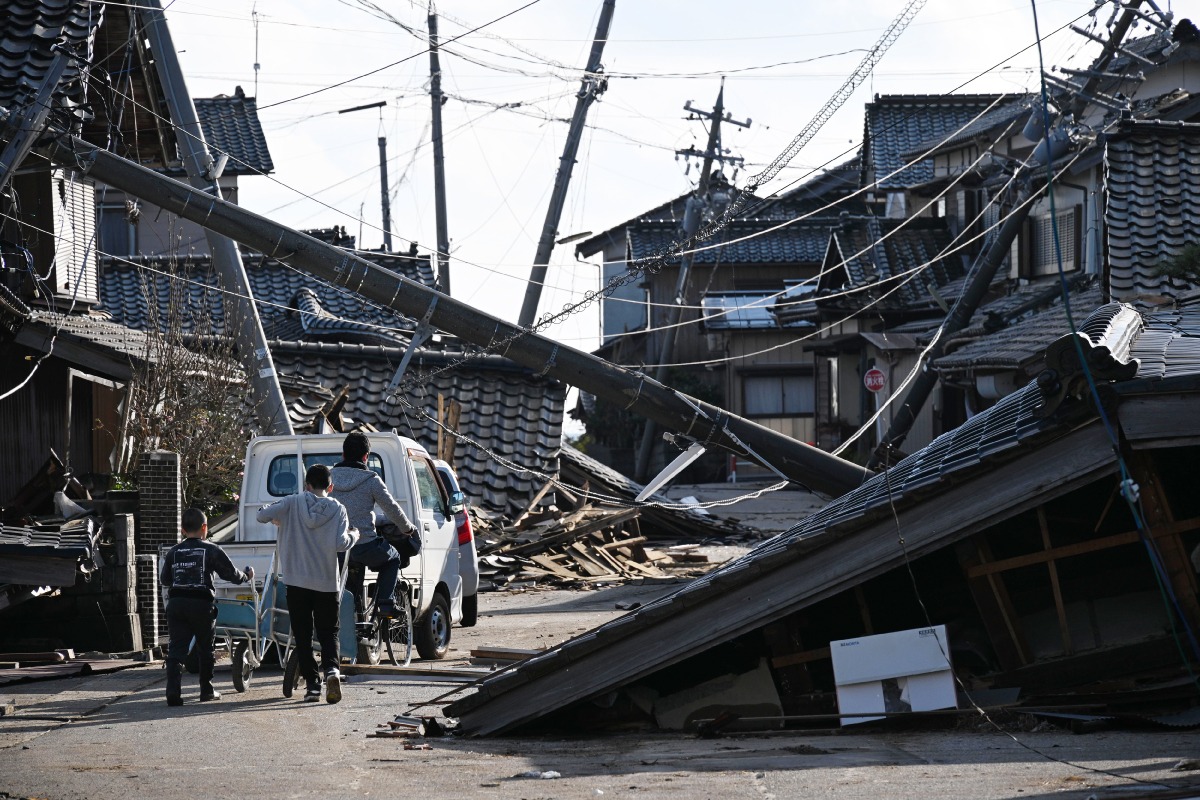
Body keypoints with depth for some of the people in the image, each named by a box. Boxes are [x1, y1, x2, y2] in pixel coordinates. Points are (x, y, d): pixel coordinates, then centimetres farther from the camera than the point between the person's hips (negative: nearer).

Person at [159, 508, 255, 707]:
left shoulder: (173, 553, 8)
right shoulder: (211, 550, -1)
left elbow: (163, 580, 16)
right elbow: (231, 573, 6)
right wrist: (247, 577, 27)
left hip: (176, 603, 2)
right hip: (202, 603, -2)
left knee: (176, 649, -1)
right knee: (205, 649, 14)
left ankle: (173, 692, -14)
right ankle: (206, 690, 21)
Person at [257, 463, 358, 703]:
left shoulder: (293, 503, -1)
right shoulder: (338, 509, -2)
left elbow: (262, 515, -8)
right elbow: (340, 544, -13)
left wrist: (278, 518, 13)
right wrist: (354, 536, 7)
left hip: (297, 582, 0)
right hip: (327, 584, 0)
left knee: (303, 636, 8)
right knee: (328, 633, 9)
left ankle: (312, 684, 2)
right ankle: (331, 669, -19)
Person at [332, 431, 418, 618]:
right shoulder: (371, 480, -6)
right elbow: (392, 509, 0)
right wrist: (408, 529, 20)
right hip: (365, 546, -4)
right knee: (392, 558, 26)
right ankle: (386, 603, 12)